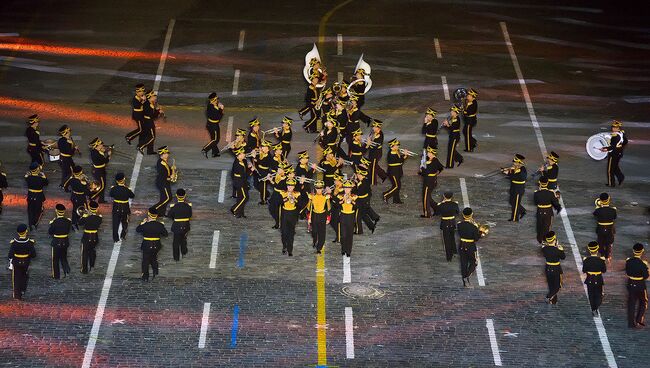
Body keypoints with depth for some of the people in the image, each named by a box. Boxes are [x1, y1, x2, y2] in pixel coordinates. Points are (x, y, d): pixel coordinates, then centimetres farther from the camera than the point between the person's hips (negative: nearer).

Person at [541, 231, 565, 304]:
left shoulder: (544, 248, -12)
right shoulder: (558, 249, -23)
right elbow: (563, 257, -8)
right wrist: (561, 249, 2)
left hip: (548, 268, 5)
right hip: (556, 269, -5)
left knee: (551, 285, 19)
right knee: (557, 286, 11)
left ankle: (553, 300, 29)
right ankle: (550, 296, -9)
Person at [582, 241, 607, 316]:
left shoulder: (586, 260, -13)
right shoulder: (601, 260, -15)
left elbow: (584, 271, -5)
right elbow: (604, 270, -6)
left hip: (590, 280, 1)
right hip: (598, 280, -1)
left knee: (591, 296, 15)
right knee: (598, 295, 11)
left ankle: (593, 310, 19)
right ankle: (596, 308, -11)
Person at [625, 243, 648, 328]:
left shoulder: (628, 261, -6)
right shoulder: (642, 264, -22)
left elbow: (627, 273, 5)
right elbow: (646, 276, -16)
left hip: (630, 285, 4)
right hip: (640, 286, -4)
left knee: (631, 304, 13)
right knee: (643, 303, 16)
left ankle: (632, 323, 17)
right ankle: (639, 320, 8)